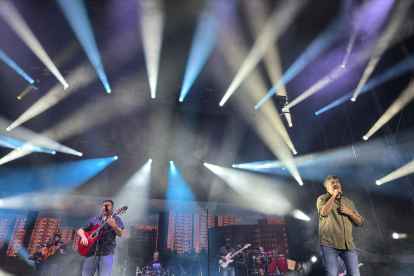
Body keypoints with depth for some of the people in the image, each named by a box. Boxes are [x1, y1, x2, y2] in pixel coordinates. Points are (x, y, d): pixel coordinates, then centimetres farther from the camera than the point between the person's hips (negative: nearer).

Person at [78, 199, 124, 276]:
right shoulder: (94, 220, 18)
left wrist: (114, 226, -28)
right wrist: (83, 237, -6)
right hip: (91, 252, 3)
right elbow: (80, 230, 17)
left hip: (106, 253, -3)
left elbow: (120, 234, -7)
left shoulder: (116, 219, 8)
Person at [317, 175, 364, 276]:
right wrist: (334, 195, -10)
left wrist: (349, 212, -2)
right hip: (329, 244, -4)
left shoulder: (349, 202, 19)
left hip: (348, 244, 4)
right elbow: (324, 212, -17)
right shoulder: (323, 199, 6)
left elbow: (360, 223, 16)